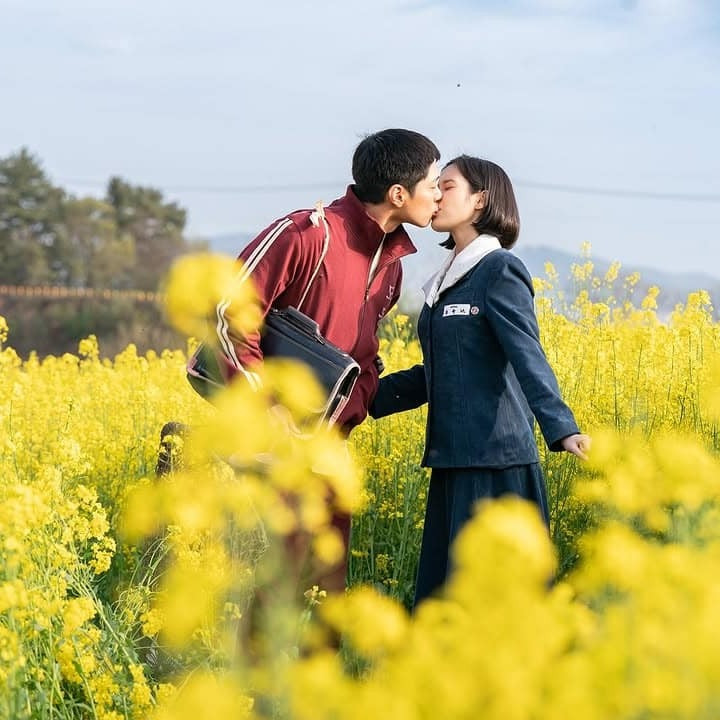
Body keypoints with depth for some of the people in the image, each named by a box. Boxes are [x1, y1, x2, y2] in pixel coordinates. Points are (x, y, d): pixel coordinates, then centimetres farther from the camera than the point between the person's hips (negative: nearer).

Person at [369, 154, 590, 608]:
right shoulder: (447, 280, 17)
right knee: (437, 594, 8)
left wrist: (561, 428, -31)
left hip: (496, 460, -8)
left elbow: (528, 357, -18)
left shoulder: (500, 270, -6)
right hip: (453, 459, 8)